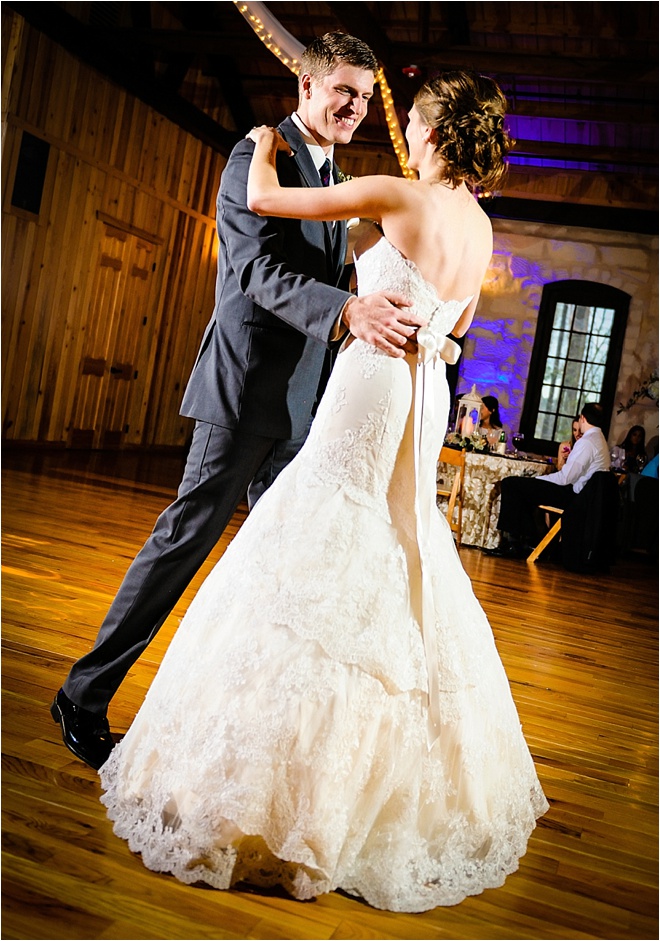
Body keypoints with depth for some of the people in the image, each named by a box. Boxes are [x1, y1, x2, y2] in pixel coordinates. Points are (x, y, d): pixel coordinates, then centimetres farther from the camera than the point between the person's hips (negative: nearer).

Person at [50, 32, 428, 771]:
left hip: (301, 400, 9)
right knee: (187, 535, -7)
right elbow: (256, 267, -20)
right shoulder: (258, 155, -6)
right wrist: (346, 310, -36)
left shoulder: (335, 181, 20)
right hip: (248, 385, -8)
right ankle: (84, 697, 6)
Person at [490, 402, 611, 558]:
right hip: (580, 494, 11)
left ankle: (512, 543, -6)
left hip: (572, 496, -11)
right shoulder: (600, 440, 16)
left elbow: (565, 478, -19)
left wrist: (538, 479, -8)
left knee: (510, 484, -10)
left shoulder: (586, 442, -16)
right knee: (522, 488, 24)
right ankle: (530, 541, 18)